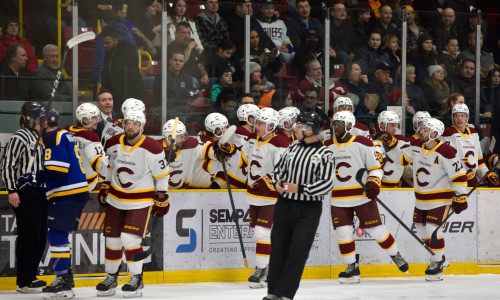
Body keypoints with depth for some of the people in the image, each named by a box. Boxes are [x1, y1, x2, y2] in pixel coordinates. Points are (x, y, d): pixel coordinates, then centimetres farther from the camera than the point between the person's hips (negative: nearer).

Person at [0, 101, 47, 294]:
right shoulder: (19, 138, -11)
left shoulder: (39, 138, 17)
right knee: (29, 236, -9)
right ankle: (23, 283, -5)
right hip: (24, 194, -9)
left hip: (40, 193, 9)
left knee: (41, 236, 10)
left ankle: (31, 276, 20)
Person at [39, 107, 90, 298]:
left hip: (67, 195, -10)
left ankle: (63, 283, -14)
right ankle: (66, 277, 20)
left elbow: (56, 171, -19)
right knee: (58, 236, 16)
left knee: (57, 236, -11)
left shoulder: (51, 139, -10)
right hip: (78, 193, 10)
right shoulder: (65, 136, 21)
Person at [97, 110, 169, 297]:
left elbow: (162, 174, -8)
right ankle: (111, 278, 23)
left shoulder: (152, 148, -16)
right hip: (115, 199, 5)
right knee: (113, 239, 7)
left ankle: (137, 280, -2)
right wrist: (104, 187, 15)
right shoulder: (113, 144, -2)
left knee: (130, 239, -15)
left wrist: (161, 200, -5)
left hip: (141, 201, -5)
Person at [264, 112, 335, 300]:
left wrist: (299, 188, -22)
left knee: (298, 252, -7)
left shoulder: (324, 154, -8)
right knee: (279, 248, 7)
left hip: (308, 211, -5)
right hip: (284, 205, 5)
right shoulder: (293, 149, 10)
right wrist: (277, 182, 0)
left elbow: (326, 185, -15)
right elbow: (278, 169, 21)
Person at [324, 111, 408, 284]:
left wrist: (373, 183, -17)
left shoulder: (363, 144, -6)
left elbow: (376, 167, -2)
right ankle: (352, 268, 11)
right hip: (339, 200, 4)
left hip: (362, 197, -4)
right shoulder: (327, 147, 6)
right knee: (343, 234, 0)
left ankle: (396, 256, 19)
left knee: (376, 229, -1)